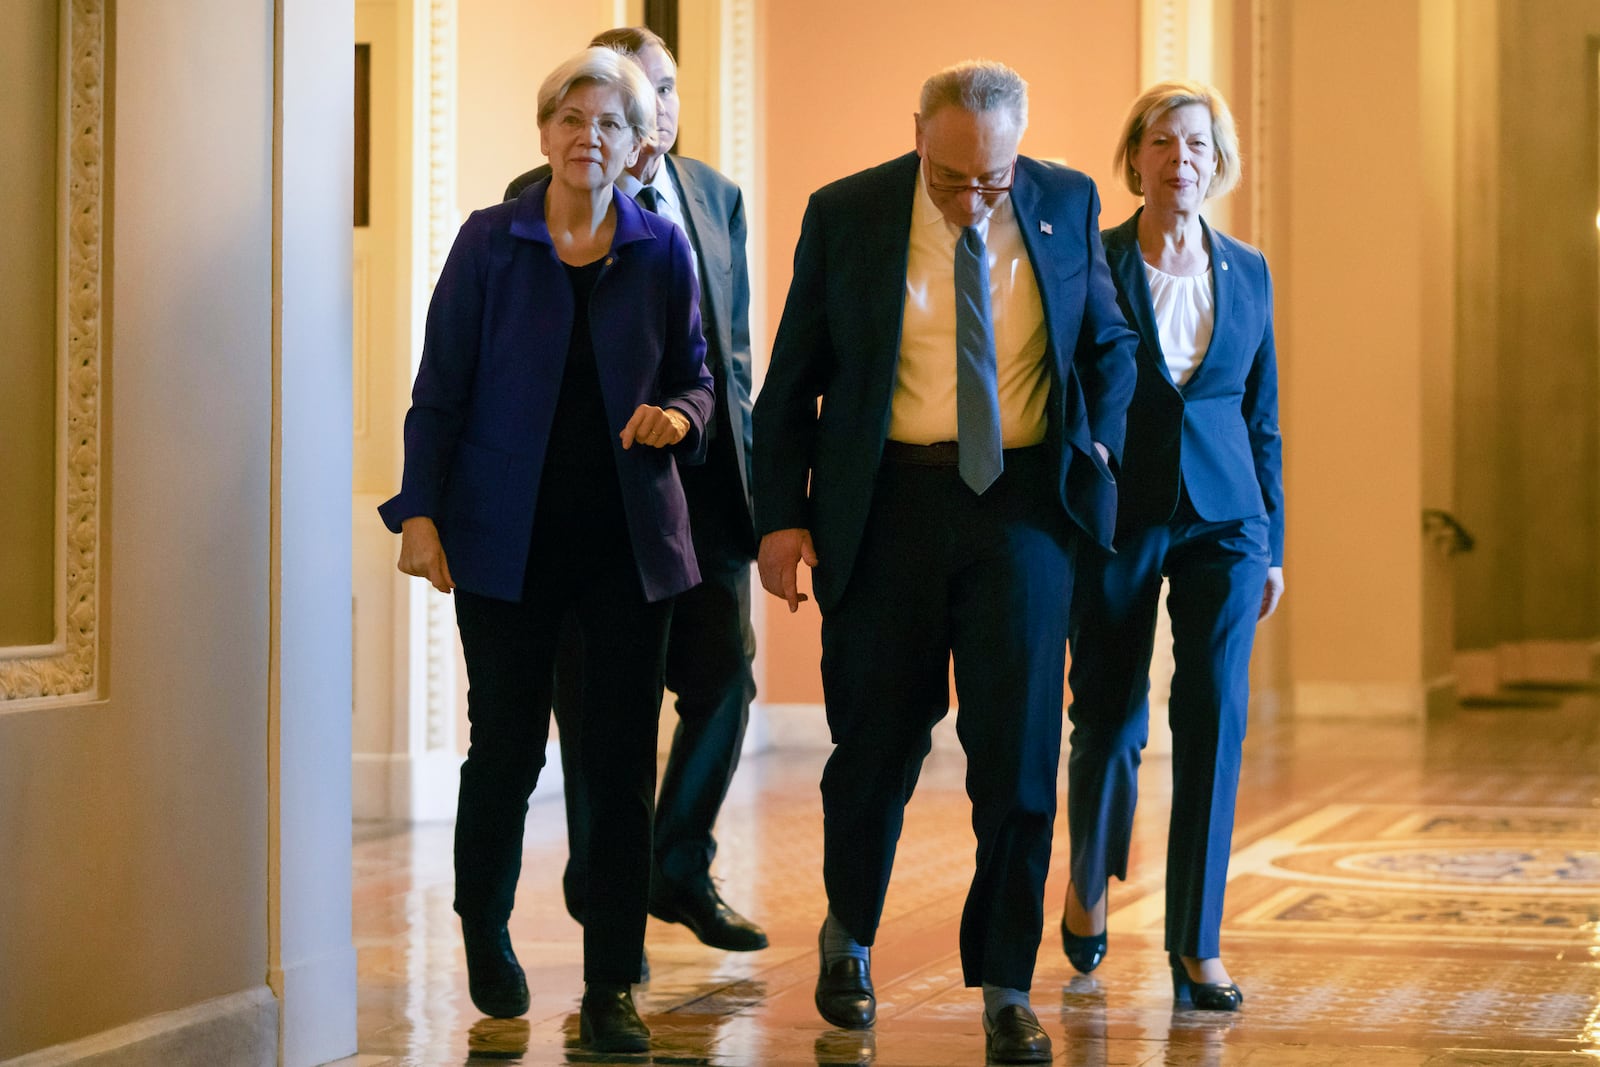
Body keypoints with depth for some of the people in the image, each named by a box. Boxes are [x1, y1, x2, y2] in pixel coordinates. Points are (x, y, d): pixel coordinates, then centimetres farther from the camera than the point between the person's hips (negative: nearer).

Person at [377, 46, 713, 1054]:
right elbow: (440, 389, 0)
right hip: (509, 535, -1)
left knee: (625, 759, 1)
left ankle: (613, 987, 9)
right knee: (507, 746, 3)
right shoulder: (490, 243, 0)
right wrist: (420, 510, -6)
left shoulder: (663, 250, 5)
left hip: (630, 535, 2)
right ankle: (485, 934, 31)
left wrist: (678, 415, -10)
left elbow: (694, 376, 13)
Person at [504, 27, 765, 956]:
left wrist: (735, 449, 5)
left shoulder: (716, 197, 12)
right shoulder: (539, 201, -3)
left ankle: (681, 871, 19)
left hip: (704, 476, 4)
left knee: (727, 672, 3)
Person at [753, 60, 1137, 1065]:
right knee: (879, 736, 8)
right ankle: (847, 935, 35)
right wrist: (782, 513, -1)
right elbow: (792, 377, 3)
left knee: (1018, 746, -4)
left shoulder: (1068, 203, 2)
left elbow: (1110, 342, 18)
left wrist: (1099, 448, 4)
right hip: (889, 501, -1)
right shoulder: (846, 215, -3)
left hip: (1022, 501, 1)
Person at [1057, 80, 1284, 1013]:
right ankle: (1090, 884, 36)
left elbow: (1263, 416, 12)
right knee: (1109, 719, 6)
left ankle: (1198, 945, -3)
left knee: (1216, 718, -9)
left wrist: (1274, 543, 10)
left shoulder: (1247, 273, 7)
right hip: (1115, 518, -2)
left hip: (1223, 522, 2)